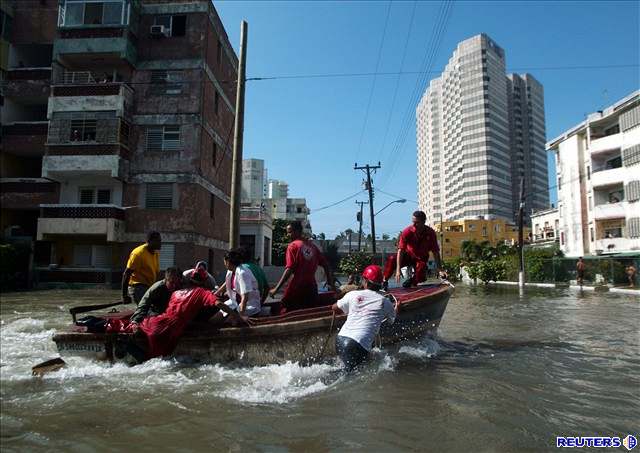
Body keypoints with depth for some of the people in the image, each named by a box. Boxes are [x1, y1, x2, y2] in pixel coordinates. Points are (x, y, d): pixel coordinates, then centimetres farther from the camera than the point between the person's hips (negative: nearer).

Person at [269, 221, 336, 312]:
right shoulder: (312, 245, 11)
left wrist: (276, 289, -17)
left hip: (296, 289, -6)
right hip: (311, 288, 6)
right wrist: (330, 282, 21)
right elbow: (325, 265, 12)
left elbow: (289, 269, -17)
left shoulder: (293, 246, -8)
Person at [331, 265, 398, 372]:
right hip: (358, 346, -4)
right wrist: (396, 308, 47)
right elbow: (393, 319, 25)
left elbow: (334, 308, 25)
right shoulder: (385, 301, 6)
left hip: (340, 339, 4)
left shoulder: (352, 295, 9)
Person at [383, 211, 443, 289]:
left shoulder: (430, 233, -19)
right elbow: (400, 250, -27)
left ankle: (412, 279, 9)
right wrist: (398, 269, -35)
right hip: (408, 255, -1)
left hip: (421, 259, 1)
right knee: (391, 260, -28)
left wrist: (439, 269, -15)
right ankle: (385, 281, -13)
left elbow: (436, 252, -12)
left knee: (420, 277, -26)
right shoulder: (407, 231, -23)